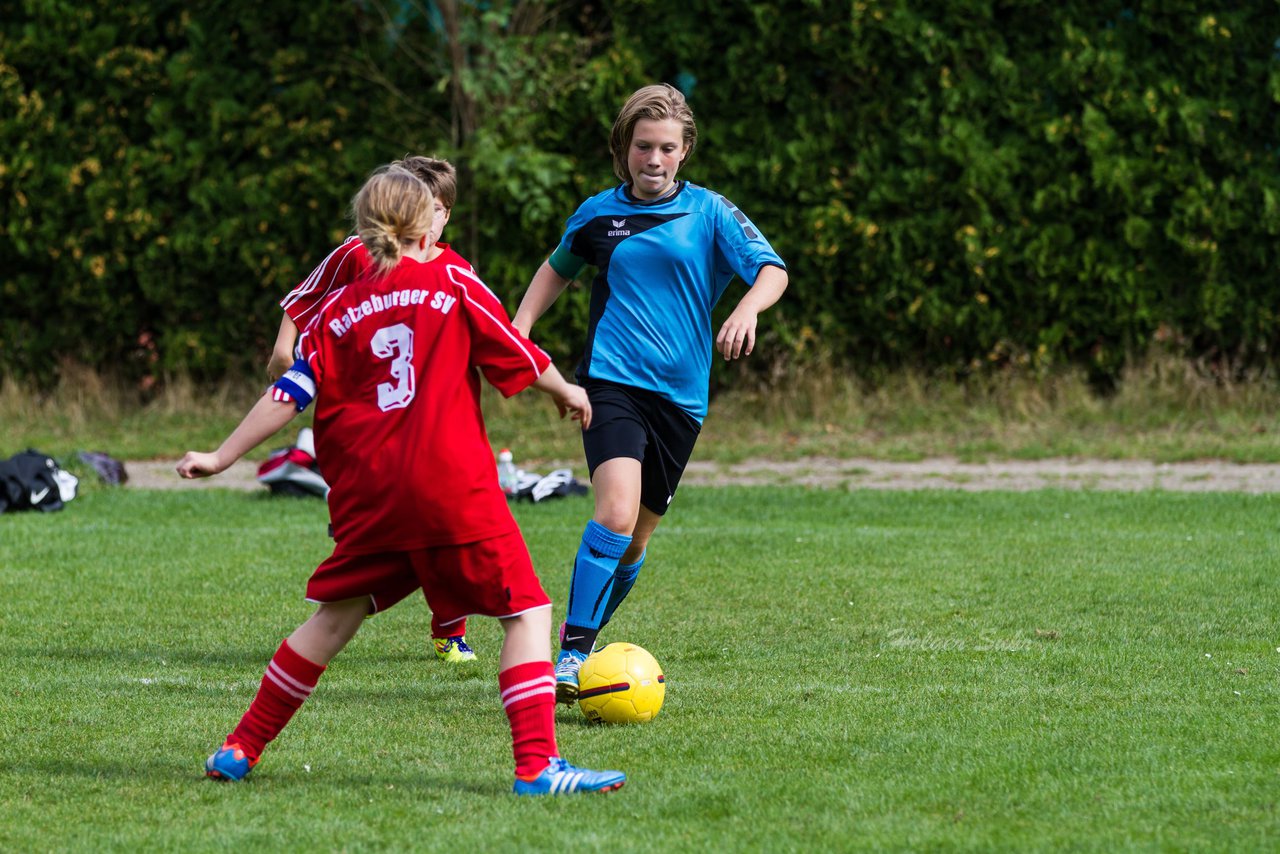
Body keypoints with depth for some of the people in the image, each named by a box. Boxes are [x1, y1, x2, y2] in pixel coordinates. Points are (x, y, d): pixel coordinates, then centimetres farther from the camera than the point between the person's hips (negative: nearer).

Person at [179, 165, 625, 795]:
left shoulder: (339, 310, 11)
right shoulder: (450, 278, 3)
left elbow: (290, 395, 7)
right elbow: (515, 353, 7)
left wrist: (221, 458, 13)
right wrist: (566, 391, 26)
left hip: (368, 495, 4)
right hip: (453, 487, -4)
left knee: (336, 614, 18)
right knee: (526, 612, -1)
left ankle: (241, 748, 20)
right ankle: (537, 764, -14)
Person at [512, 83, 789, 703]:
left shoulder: (709, 212, 2)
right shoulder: (597, 214, 7)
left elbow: (771, 269, -9)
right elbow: (558, 268, 26)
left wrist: (746, 309, -30)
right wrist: (519, 326, 13)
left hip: (680, 396, 2)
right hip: (612, 381, -2)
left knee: (637, 538, 9)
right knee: (617, 511, -24)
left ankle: (584, 635, 32)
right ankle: (572, 653, -20)